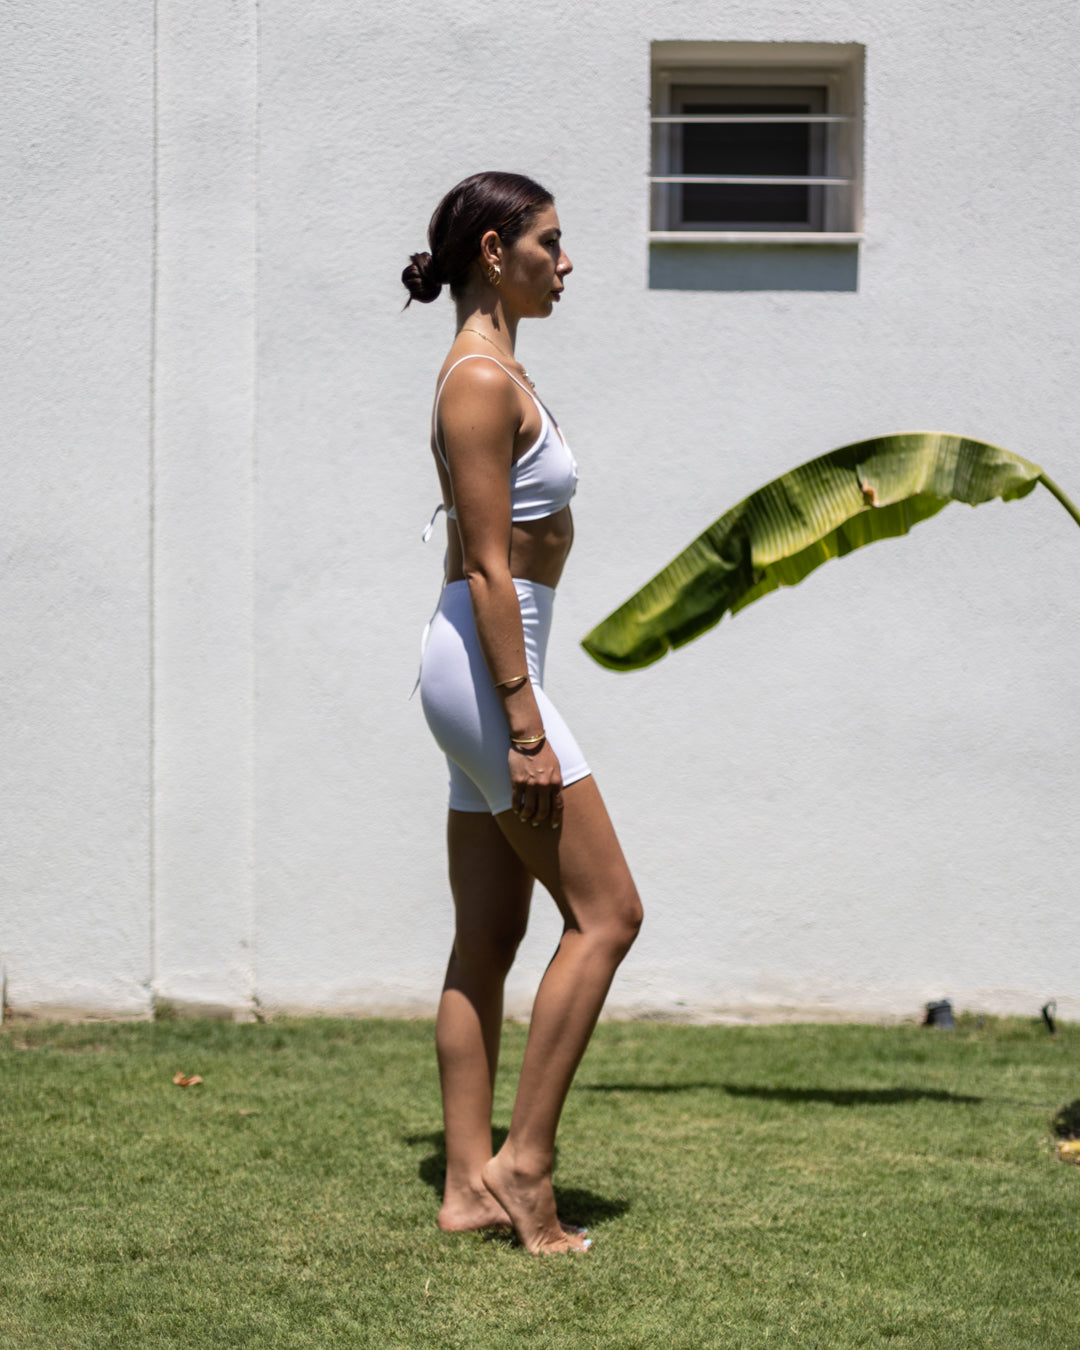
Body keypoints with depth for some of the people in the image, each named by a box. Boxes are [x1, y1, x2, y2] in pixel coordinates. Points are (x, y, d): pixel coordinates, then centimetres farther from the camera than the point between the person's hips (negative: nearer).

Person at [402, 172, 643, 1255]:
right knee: (605, 912, -7)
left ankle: (469, 1187, 10)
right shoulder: (482, 377, -14)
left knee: (489, 938, 8)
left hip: (484, 663, 10)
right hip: (486, 663, -10)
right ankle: (522, 1160, -4)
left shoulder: (496, 372, 17)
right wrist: (527, 725, -21)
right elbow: (489, 567, -19)